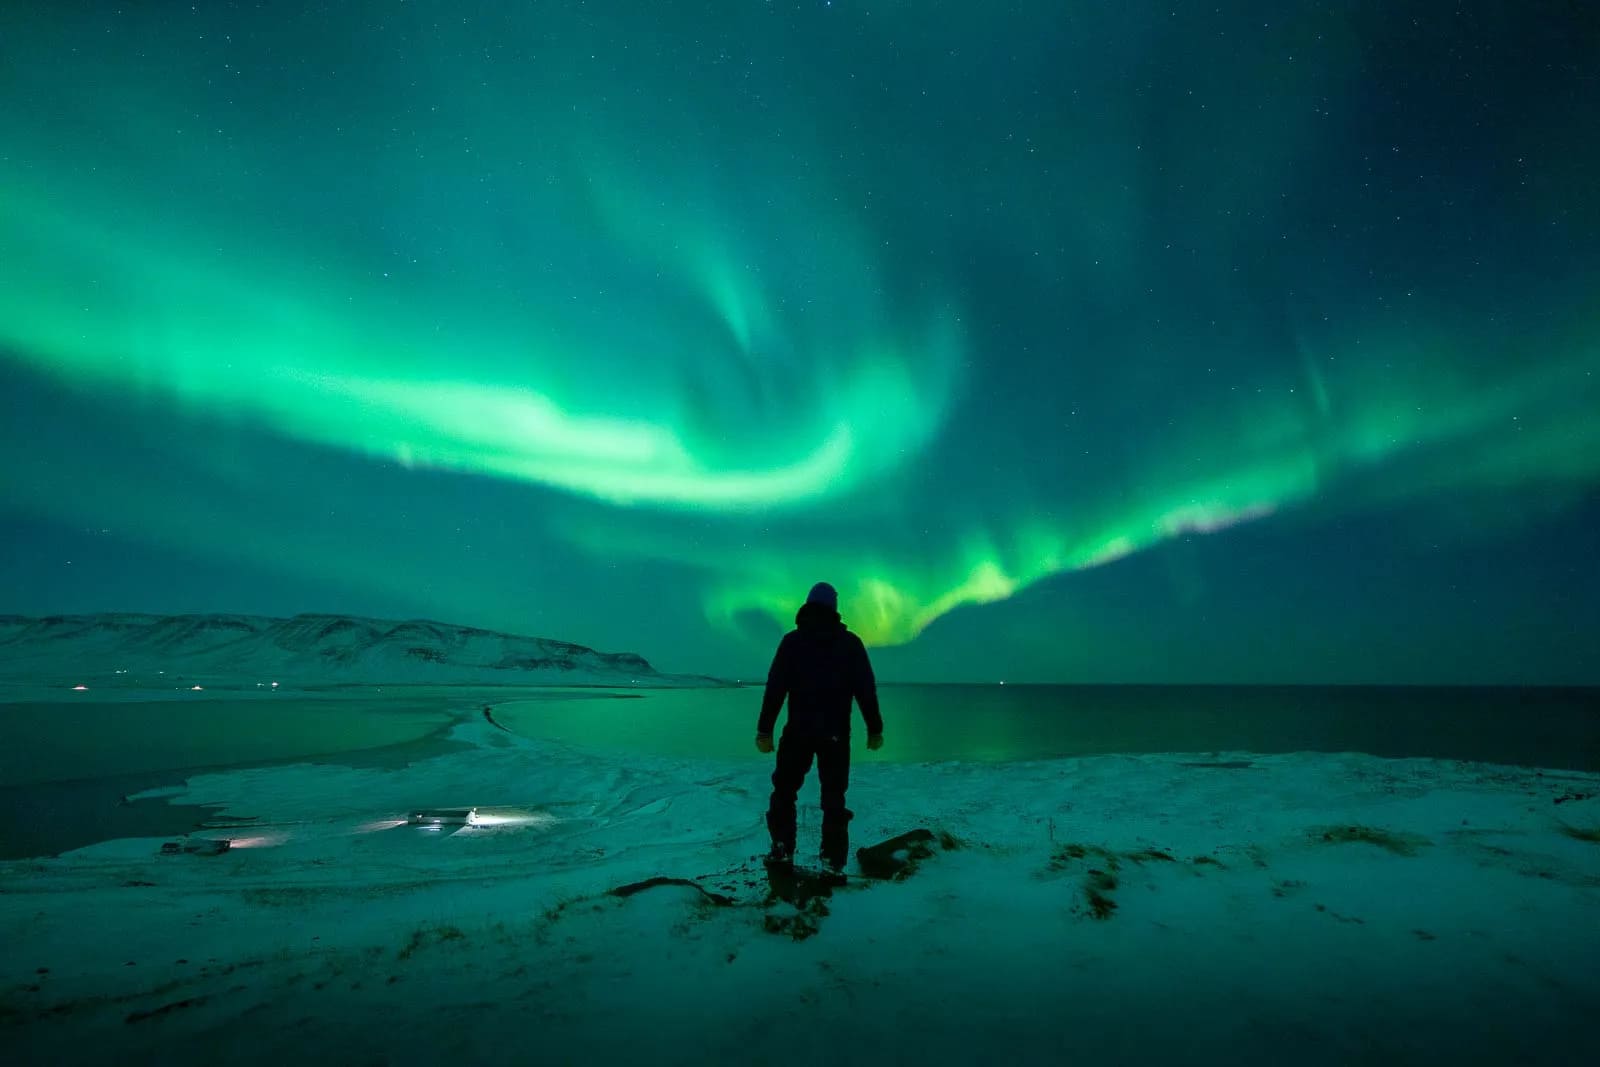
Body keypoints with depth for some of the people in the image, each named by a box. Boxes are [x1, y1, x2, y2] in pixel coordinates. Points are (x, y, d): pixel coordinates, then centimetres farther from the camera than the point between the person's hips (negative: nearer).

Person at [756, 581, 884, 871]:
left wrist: (764, 730, -1)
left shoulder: (792, 641, -1)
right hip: (836, 733, 1)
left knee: (784, 789, 14)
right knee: (834, 795, 9)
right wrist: (875, 729, 8)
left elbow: (775, 688, -5)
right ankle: (833, 858, 9)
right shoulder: (850, 643, 0)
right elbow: (866, 690, 0)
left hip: (798, 731, 0)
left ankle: (782, 849, 12)